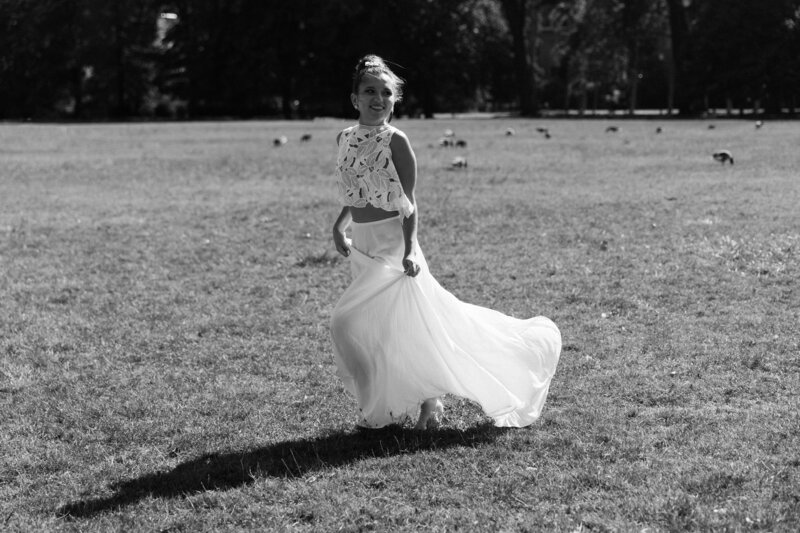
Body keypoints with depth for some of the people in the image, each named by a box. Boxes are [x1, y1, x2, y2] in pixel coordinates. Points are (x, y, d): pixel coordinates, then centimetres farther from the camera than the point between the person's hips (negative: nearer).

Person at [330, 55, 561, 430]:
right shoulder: (345, 138, 9)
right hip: (361, 245, 7)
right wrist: (339, 227, 7)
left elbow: (409, 204, -10)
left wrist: (408, 251, -18)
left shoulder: (395, 141, -10)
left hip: (391, 243, -7)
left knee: (348, 322, -12)